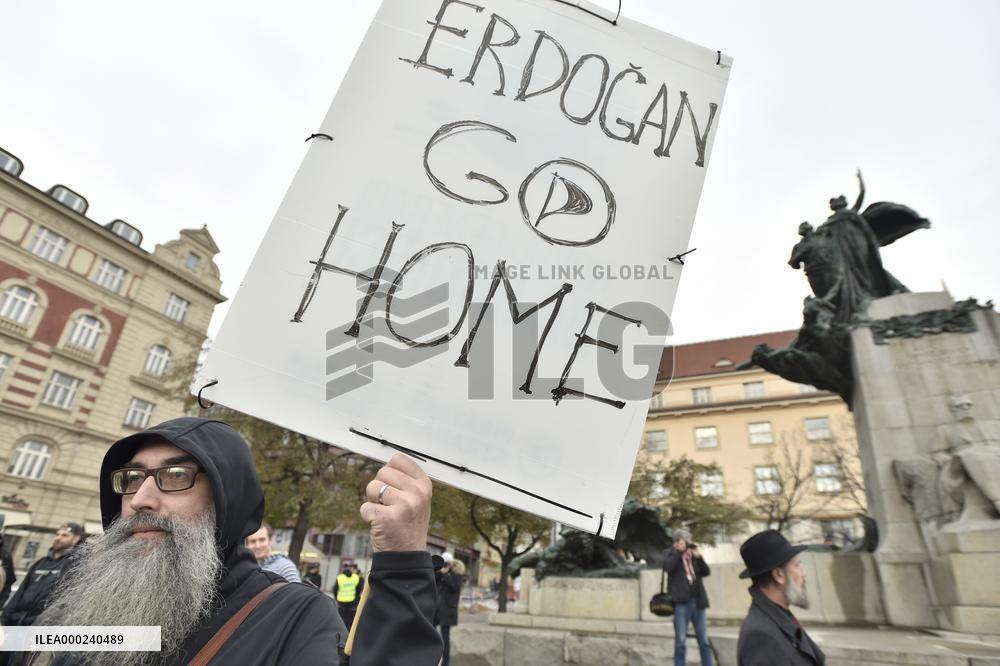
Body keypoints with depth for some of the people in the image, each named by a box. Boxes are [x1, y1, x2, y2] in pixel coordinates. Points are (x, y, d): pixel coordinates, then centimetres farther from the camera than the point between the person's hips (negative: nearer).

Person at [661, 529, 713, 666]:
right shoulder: (669, 553, 2)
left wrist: (698, 557, -8)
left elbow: (706, 572, 6)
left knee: (704, 641, 11)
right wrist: (679, 551, -13)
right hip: (681, 602, -4)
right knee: (680, 641, 2)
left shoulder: (693, 554, 13)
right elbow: (668, 567, -17)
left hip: (697, 601, 4)